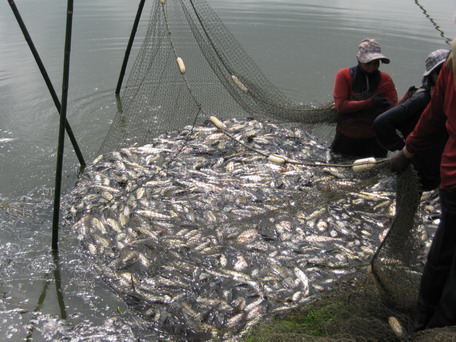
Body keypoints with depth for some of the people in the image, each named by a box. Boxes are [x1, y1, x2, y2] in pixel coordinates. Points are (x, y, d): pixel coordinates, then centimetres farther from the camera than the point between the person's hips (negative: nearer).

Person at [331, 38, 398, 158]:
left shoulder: (385, 79, 0)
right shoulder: (344, 75, -7)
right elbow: (340, 105, -17)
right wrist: (370, 102, -23)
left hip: (374, 139, 2)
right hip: (346, 137, -1)